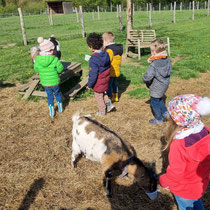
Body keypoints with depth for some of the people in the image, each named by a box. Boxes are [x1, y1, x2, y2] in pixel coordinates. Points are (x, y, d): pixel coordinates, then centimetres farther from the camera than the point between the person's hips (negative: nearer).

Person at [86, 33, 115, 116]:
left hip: (98, 83, -7)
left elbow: (93, 75, -24)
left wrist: (89, 85, -10)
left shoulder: (93, 59, -29)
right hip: (105, 81, 7)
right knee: (103, 93, 31)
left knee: (99, 97, 14)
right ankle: (109, 104, 28)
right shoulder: (106, 54, -6)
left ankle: (102, 112, 30)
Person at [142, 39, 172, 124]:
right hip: (165, 85, 8)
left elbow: (147, 76, -33)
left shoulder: (154, 65, -30)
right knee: (160, 99, 31)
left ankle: (158, 119, 28)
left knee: (154, 103, 13)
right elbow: (169, 71, 6)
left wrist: (144, 80, -10)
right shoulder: (167, 59, -7)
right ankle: (165, 113, 40)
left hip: (156, 88, -8)